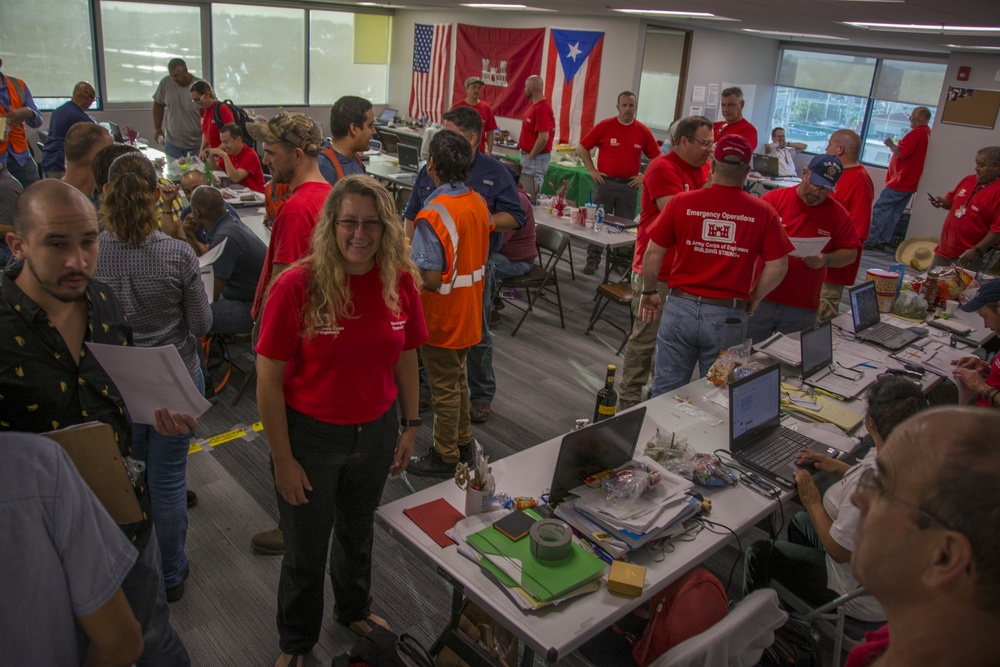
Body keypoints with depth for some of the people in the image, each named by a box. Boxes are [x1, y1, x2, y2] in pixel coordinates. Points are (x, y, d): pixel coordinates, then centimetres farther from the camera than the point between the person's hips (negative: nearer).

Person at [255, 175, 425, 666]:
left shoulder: (400, 281, -10)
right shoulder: (297, 285, -22)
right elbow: (269, 380, -16)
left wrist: (410, 425, 6)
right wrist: (283, 460, -13)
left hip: (376, 431, 4)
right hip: (311, 435, -3)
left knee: (358, 531, 27)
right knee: (305, 551, 17)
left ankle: (354, 609, 57)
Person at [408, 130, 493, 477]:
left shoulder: (432, 216, -26)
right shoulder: (478, 202, -1)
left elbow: (430, 280, -28)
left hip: (441, 318, -8)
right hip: (468, 313, 8)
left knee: (444, 387, 8)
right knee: (457, 378, 24)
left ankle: (445, 457, 24)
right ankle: (463, 442, 39)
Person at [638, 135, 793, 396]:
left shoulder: (681, 202, -4)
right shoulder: (763, 212, -4)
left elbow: (653, 252, -1)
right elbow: (777, 267, -4)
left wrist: (649, 292, 13)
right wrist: (753, 299, 11)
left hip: (680, 308, 0)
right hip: (728, 316, 0)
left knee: (666, 392, 12)